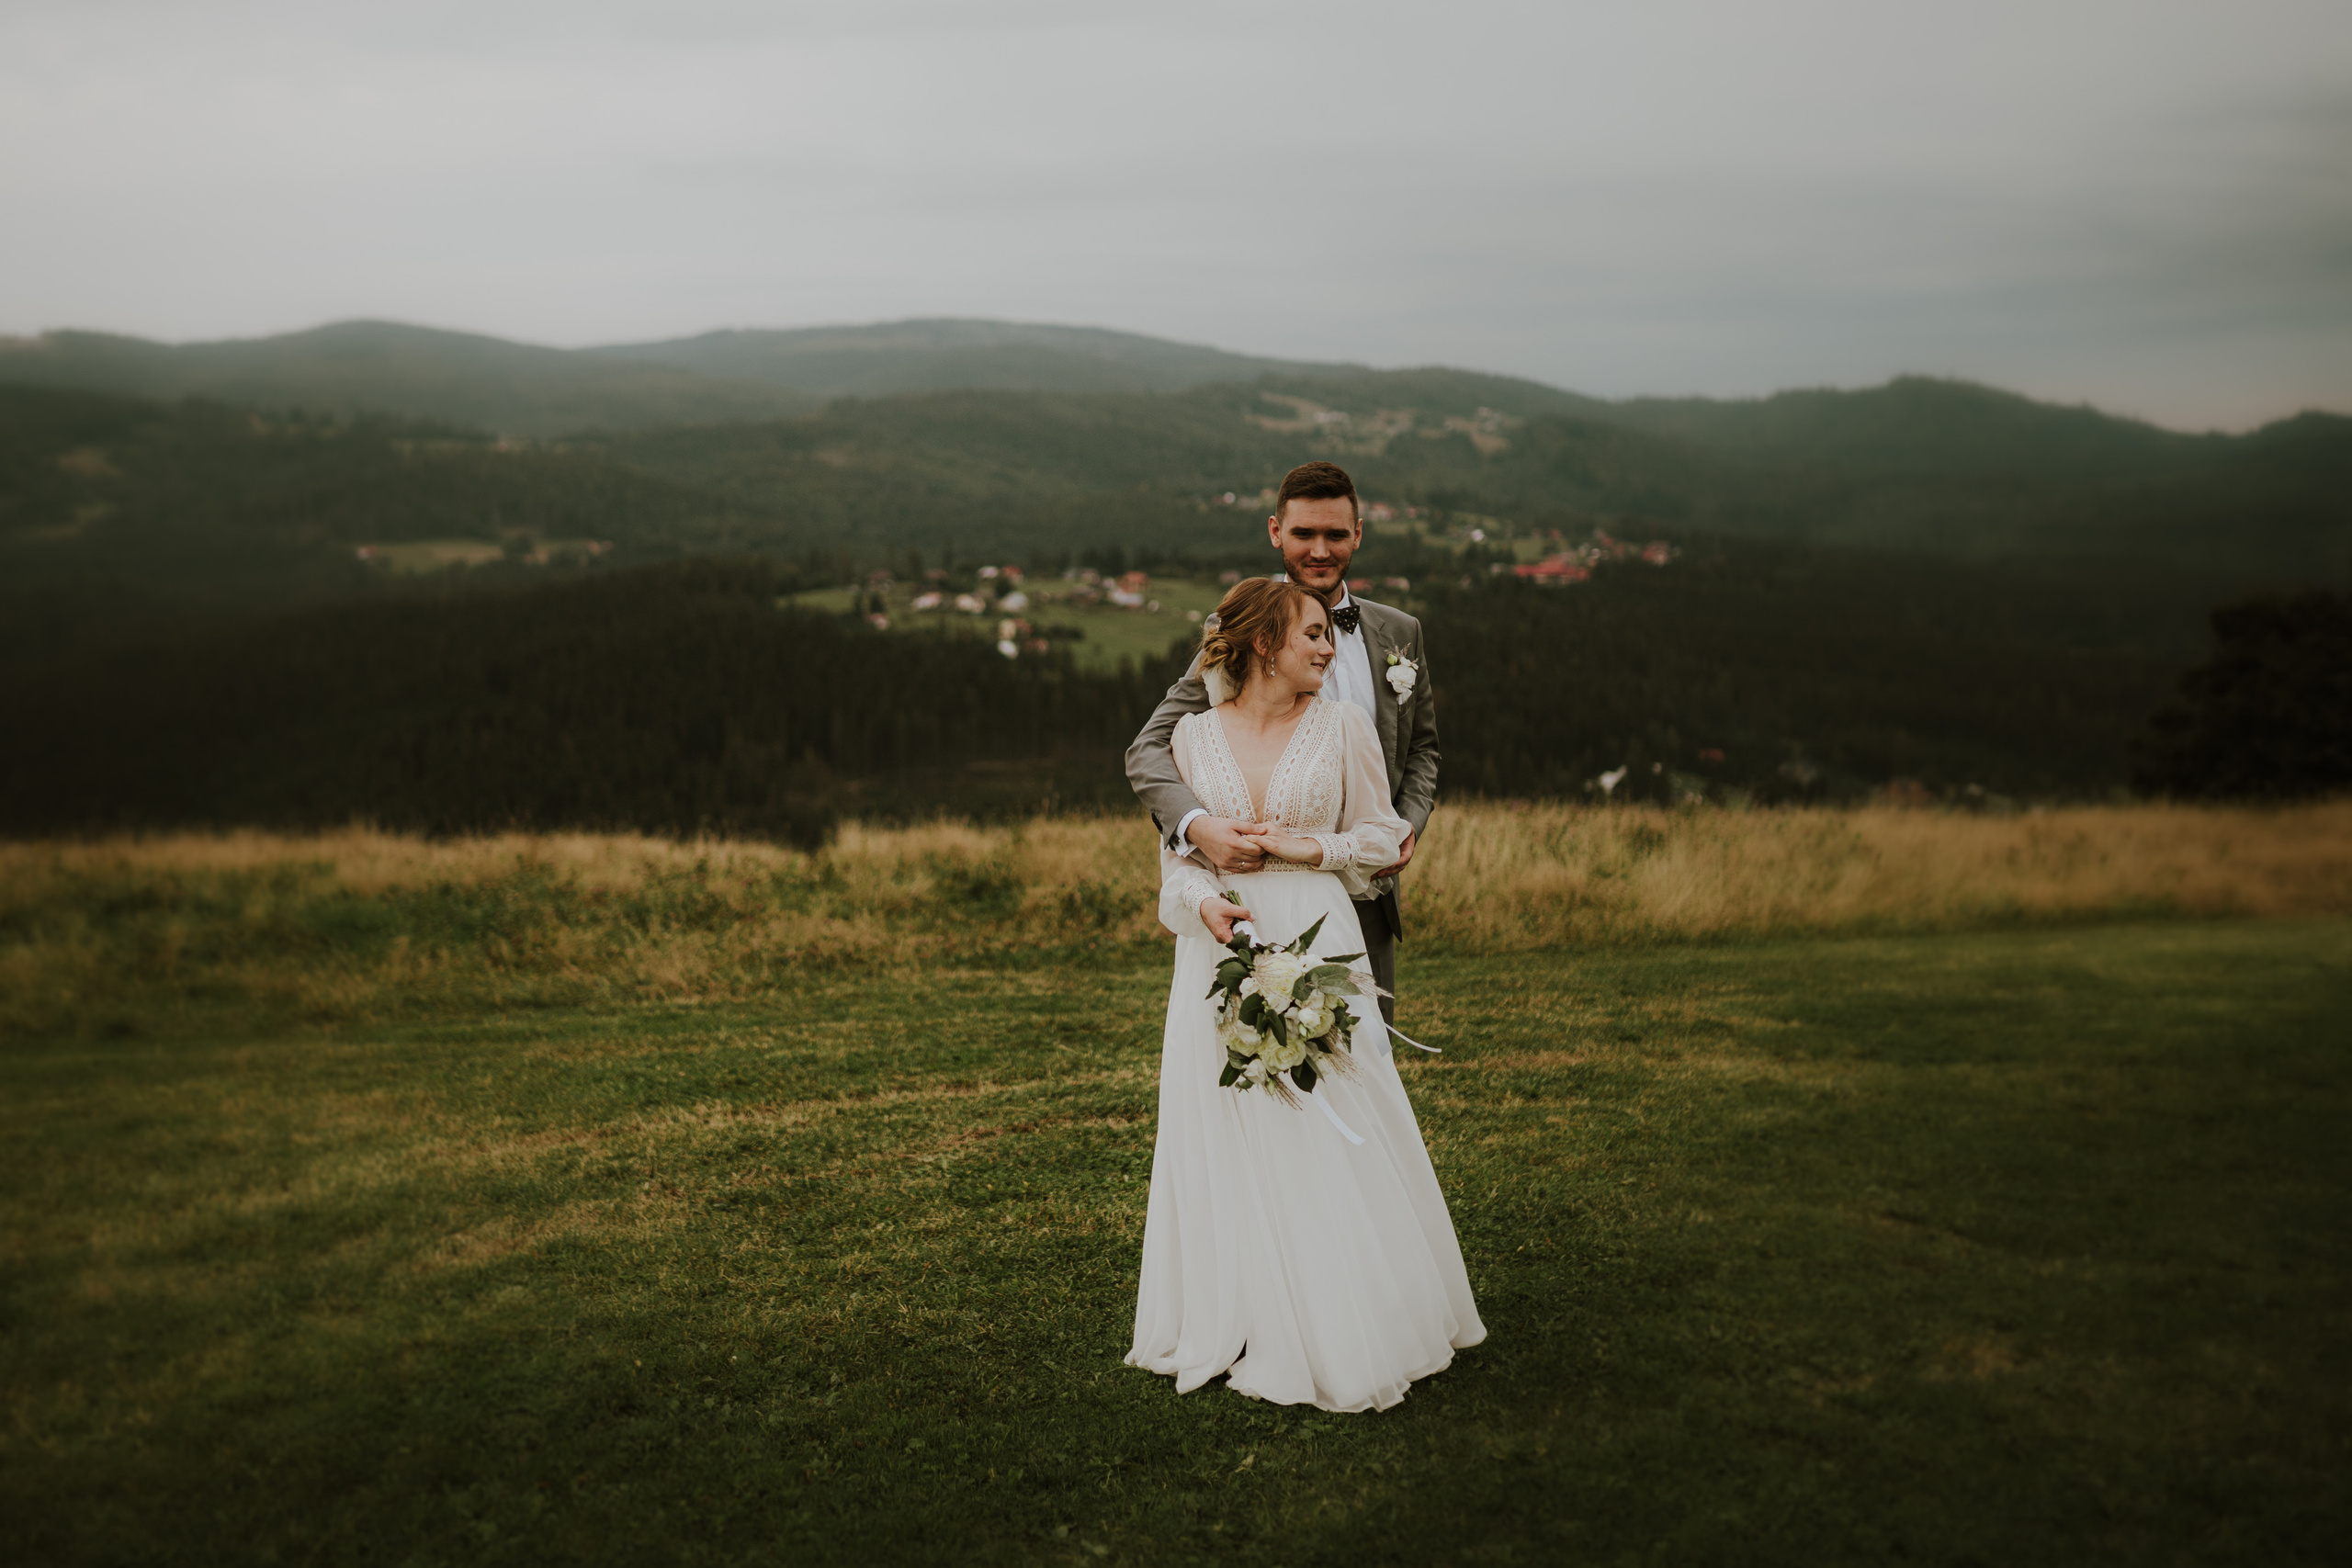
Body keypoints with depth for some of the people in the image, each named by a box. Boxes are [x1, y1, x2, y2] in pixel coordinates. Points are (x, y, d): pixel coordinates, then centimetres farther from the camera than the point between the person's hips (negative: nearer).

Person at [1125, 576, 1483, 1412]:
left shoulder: (1343, 725, 3)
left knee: (1328, 1135, -2)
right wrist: (1205, 900, -12)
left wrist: (1309, 847, -8)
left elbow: (1381, 834, 7)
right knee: (1226, 1141, 3)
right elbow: (1175, 854, 7)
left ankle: (1342, 1327, 11)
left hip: (1316, 949, -1)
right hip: (1221, 953, 1)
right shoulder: (1194, 734, 5)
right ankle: (1238, 1328, 14)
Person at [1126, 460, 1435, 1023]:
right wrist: (1196, 823, -31)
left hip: (1369, 898, 4)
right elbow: (1149, 751, -11)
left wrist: (1410, 823, 2)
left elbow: (1420, 745, 21)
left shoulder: (1400, 633, 8)